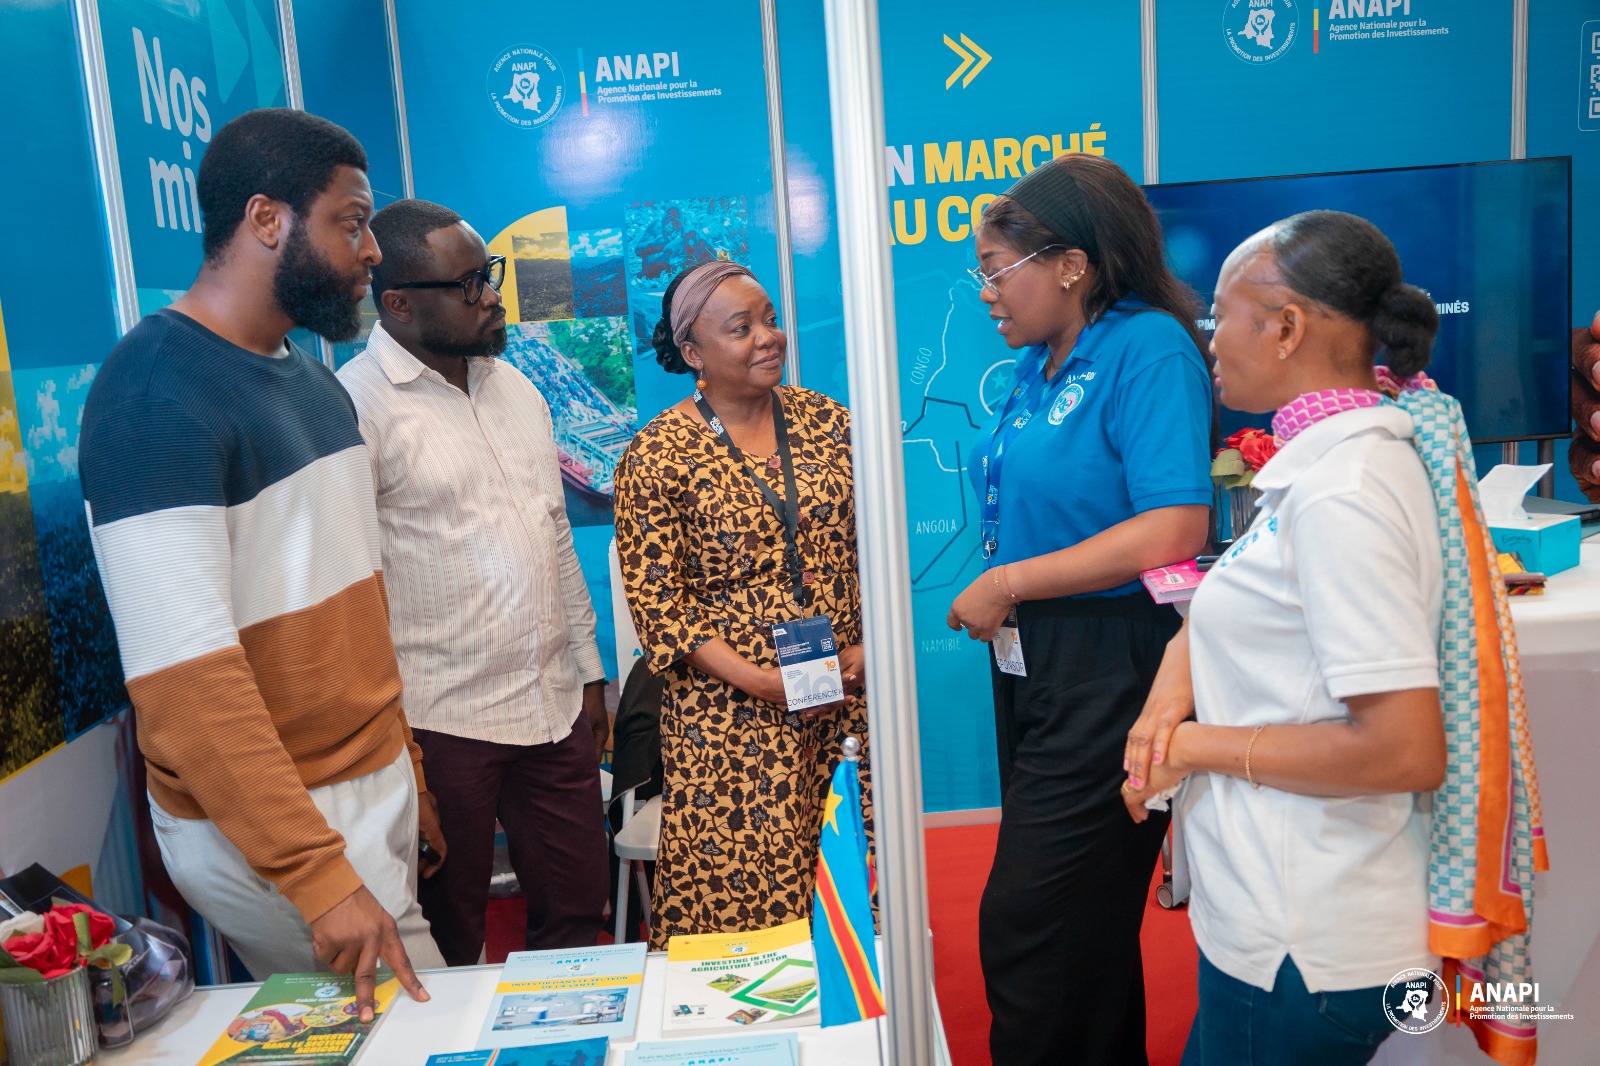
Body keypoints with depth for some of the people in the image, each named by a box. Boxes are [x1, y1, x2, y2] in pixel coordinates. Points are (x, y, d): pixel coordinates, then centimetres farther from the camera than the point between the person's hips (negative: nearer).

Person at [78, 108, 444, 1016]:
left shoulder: (315, 381, 10)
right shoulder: (158, 394, -18)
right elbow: (184, 674, -24)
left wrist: (406, 767, 15)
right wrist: (317, 872, -24)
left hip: (378, 787, 8)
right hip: (263, 828, -8)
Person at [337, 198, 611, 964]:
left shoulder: (517, 389, 11)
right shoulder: (356, 404, -11)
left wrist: (588, 671, 15)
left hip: (555, 708, 7)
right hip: (439, 724, -6)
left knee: (575, 917, 17)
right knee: (447, 945, 11)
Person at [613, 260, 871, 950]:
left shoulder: (826, 421, 8)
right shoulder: (659, 454, -5)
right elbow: (655, 600, -7)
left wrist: (869, 647, -4)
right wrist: (757, 679, -15)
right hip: (731, 713, -3)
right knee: (741, 885, 0)